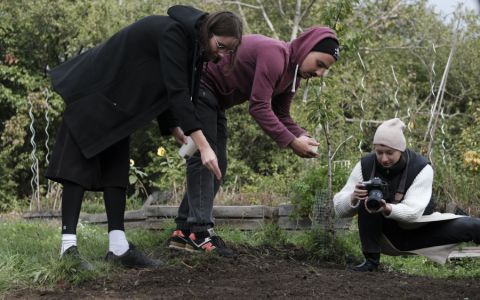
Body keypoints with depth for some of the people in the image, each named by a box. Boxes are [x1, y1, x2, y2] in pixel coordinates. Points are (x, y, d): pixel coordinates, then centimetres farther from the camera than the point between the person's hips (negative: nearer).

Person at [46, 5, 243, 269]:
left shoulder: (192, 44, 1)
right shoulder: (173, 32, -26)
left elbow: (167, 94, 9)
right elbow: (177, 92, -34)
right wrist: (203, 146, -38)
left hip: (116, 98, 9)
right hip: (92, 91, -9)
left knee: (116, 168, 3)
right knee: (79, 165, -11)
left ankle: (118, 247, 1)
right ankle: (68, 246, -15)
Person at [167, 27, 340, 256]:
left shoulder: (293, 73, 5)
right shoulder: (275, 55, -27)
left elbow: (281, 115, 7)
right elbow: (259, 107, -30)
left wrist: (301, 137, -12)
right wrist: (291, 142, -28)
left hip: (214, 100, 11)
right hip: (199, 85, -11)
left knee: (217, 164, 7)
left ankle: (184, 232, 9)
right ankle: (201, 232, -19)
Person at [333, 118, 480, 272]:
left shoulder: (421, 168, -20)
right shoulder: (365, 166, -14)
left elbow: (413, 211, -30)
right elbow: (339, 209, -15)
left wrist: (387, 208, -50)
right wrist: (353, 198, -39)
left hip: (420, 230, -2)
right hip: (385, 234, 2)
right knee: (367, 199, -27)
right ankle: (371, 260, -19)